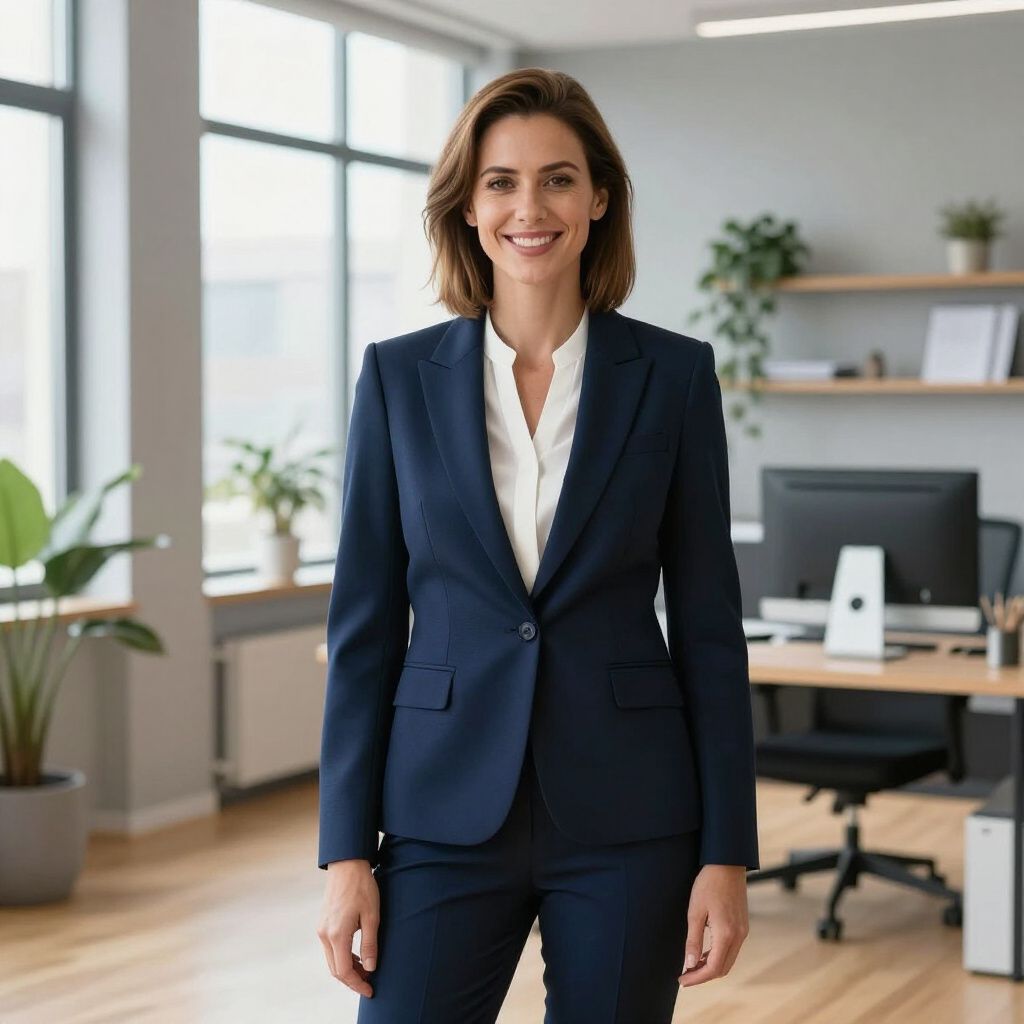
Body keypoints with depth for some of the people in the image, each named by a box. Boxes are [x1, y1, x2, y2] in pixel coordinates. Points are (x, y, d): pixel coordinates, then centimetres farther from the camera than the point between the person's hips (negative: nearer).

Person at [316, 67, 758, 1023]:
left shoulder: (673, 374, 0)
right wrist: (346, 852, -2)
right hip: (447, 813, 1)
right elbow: (363, 624, 2)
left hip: (627, 819, 0)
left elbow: (708, 622, 1)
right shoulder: (398, 375, 1)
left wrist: (727, 852, -3)